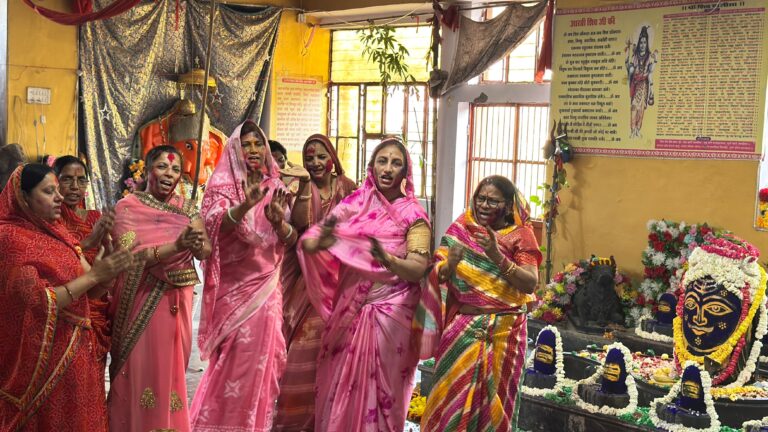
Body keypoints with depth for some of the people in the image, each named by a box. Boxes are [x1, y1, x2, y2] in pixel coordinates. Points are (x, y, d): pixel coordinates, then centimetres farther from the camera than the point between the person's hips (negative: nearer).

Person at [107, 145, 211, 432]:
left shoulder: (187, 208, 7)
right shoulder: (127, 208, -7)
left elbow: (205, 253, -1)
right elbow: (130, 257, -18)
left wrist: (197, 243, -24)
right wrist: (177, 246, -28)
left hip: (178, 299, 4)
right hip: (142, 301, -4)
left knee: (173, 368, 11)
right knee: (141, 370, 1)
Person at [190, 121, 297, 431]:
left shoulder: (276, 187, 9)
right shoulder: (222, 183, -2)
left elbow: (291, 239, 3)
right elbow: (213, 224, -20)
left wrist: (278, 220, -18)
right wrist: (245, 206, -37)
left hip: (267, 284, 4)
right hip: (234, 286, -4)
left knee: (261, 356, 7)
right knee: (235, 358, -4)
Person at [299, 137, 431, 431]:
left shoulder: (413, 214, -3)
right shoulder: (355, 203, 4)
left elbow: (418, 269, -13)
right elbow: (307, 242, -2)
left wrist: (387, 259, -32)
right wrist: (321, 241, -25)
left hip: (389, 315, -3)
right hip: (348, 312, 3)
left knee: (378, 391, 4)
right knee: (339, 387, 9)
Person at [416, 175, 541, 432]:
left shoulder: (520, 235, -1)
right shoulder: (461, 228, 4)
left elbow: (531, 284, -12)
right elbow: (436, 277, 0)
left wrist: (498, 257, -24)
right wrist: (450, 264, -22)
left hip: (502, 331, -1)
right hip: (461, 327, 1)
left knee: (493, 400, 7)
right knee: (452, 396, 2)